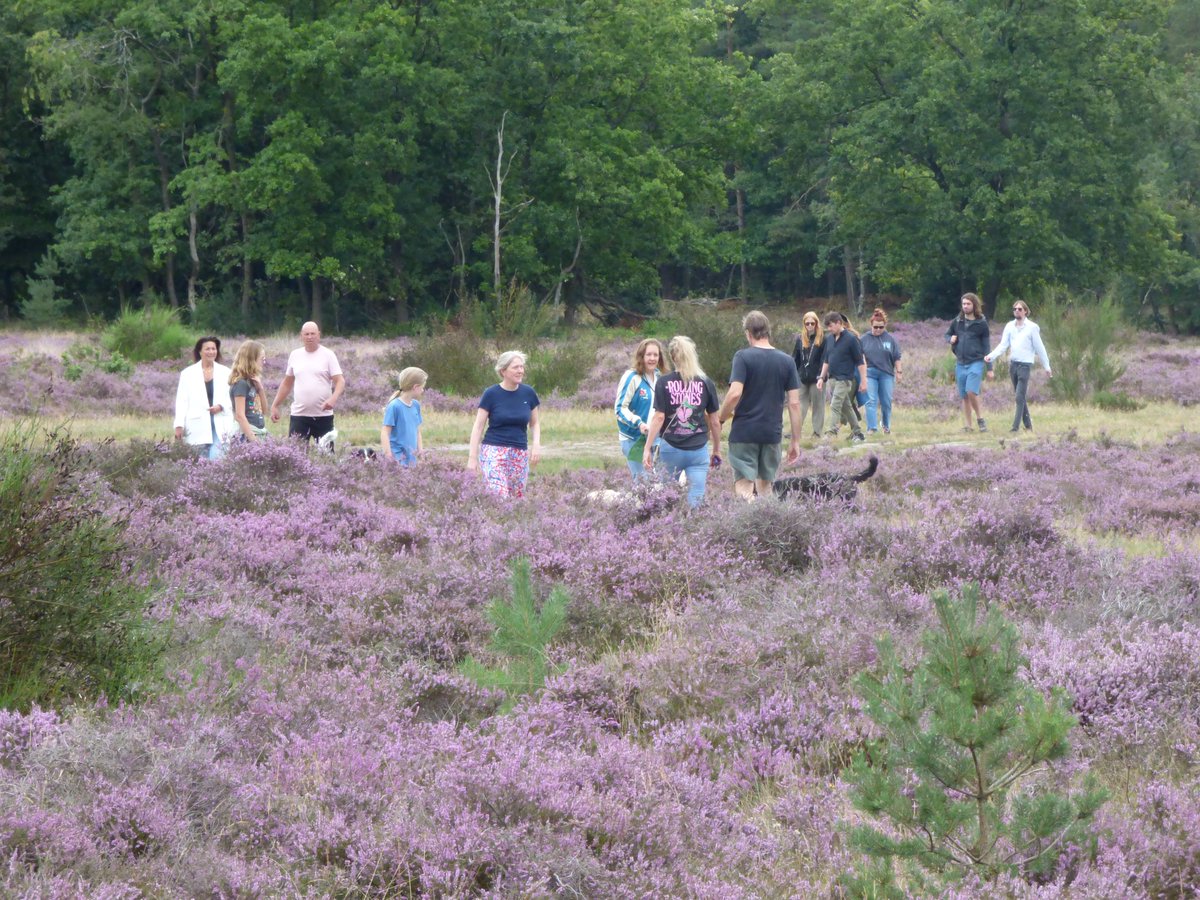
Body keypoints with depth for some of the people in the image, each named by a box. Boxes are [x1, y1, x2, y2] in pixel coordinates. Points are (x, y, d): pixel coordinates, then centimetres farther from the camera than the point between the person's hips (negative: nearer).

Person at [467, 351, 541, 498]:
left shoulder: (528, 393, 5)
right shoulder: (491, 394, -3)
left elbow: (535, 423, 16)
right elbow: (478, 426, 0)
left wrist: (536, 444, -2)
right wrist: (473, 457, -5)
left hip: (520, 454, 4)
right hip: (494, 451, -4)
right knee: (499, 497, -18)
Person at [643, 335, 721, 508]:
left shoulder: (664, 383, -3)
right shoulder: (706, 383, 2)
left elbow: (658, 417, -7)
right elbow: (714, 421, 6)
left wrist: (647, 448, -3)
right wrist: (717, 450, 17)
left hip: (670, 448, 0)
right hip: (698, 450, 0)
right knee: (696, 501, -2)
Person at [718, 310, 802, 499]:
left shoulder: (743, 357, -7)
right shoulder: (787, 361, 4)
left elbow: (735, 393, -18)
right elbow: (794, 403, 3)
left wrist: (721, 418, -2)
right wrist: (795, 441, 8)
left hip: (744, 432, -4)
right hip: (772, 434, 4)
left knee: (744, 488, -4)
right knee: (765, 487, 16)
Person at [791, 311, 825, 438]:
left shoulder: (822, 339, -3)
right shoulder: (800, 339, 9)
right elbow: (795, 358, 11)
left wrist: (822, 375, -13)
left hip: (816, 378, -4)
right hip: (803, 378, 4)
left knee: (817, 404, 4)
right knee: (801, 405, 4)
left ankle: (817, 431, 9)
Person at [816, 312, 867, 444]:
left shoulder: (851, 339, -11)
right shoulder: (829, 339, 8)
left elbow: (860, 361, -9)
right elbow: (826, 360, 18)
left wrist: (863, 381, -10)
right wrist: (822, 377, 13)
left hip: (844, 378, -7)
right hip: (832, 378, 7)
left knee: (835, 406, -15)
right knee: (846, 407, 14)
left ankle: (831, 433, -18)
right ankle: (857, 433, 23)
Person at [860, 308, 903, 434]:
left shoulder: (890, 339, 3)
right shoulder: (865, 339, 3)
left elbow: (897, 357, 7)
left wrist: (898, 372, 4)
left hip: (886, 374, 1)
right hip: (870, 373, -1)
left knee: (886, 402, 7)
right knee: (871, 401, -8)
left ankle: (886, 426, 24)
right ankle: (871, 428, -9)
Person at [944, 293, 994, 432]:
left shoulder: (981, 323, -2)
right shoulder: (957, 321, 8)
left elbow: (986, 346, 1)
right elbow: (948, 334, 24)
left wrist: (990, 369, -1)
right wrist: (950, 339, -3)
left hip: (976, 362, -4)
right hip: (961, 364, 4)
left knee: (971, 391, -21)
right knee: (964, 397, 6)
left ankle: (980, 418, -4)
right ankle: (967, 426, 11)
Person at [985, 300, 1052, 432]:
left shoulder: (1031, 327, -5)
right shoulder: (1010, 327, 8)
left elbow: (1039, 348, -2)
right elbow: (1003, 345, 3)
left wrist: (1047, 367, 1)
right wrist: (991, 356, -14)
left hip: (1025, 364, -6)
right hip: (1013, 364, 6)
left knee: (1020, 397, -11)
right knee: (1020, 397, 11)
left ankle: (1016, 425, -13)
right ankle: (1028, 424, 19)